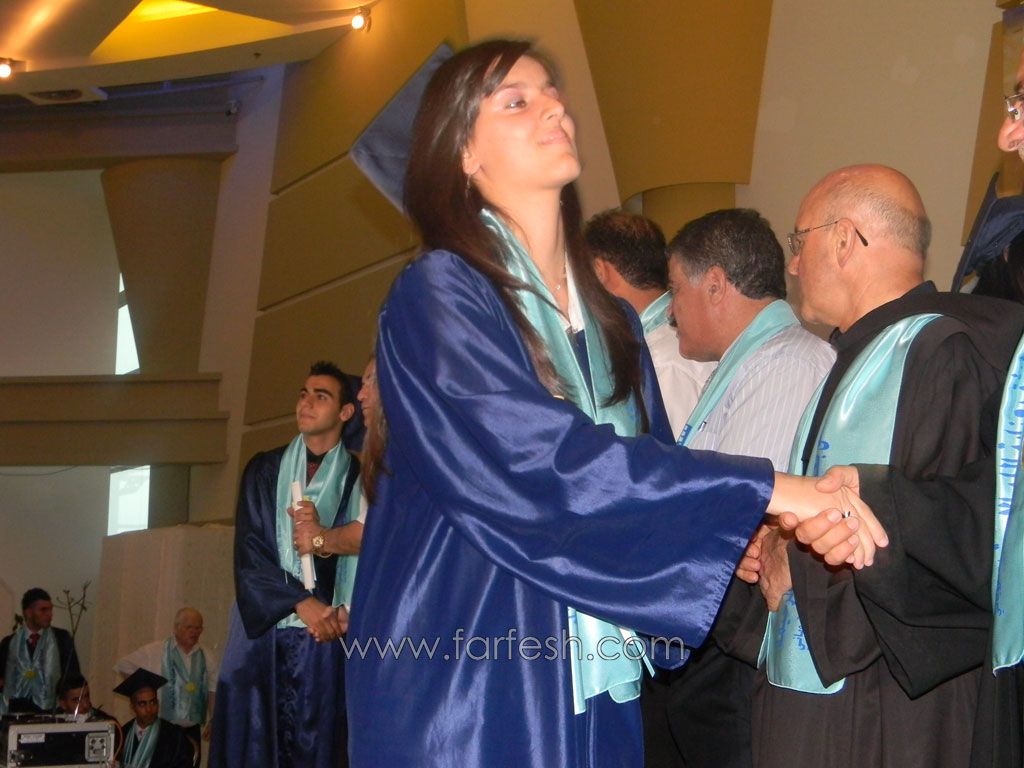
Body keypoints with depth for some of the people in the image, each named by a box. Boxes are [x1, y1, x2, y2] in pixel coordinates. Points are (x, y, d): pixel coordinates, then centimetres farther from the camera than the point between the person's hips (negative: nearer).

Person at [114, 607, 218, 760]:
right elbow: (123, 667, 7)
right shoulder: (154, 651, -2)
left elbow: (213, 693, 8)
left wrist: (213, 722, 0)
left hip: (192, 730, 3)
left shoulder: (207, 657, 6)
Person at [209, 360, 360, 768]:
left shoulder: (359, 479, 4)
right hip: (260, 631, 2)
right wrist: (303, 603, -10)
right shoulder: (264, 470, 11)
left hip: (323, 636, -2)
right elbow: (248, 550, 2)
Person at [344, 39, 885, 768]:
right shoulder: (437, 293, -10)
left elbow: (648, 476, 11)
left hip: (594, 685, 6)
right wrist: (761, 490, -23)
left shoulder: (611, 321, 13)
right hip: (467, 684, -6)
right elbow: (537, 461, -23)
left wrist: (737, 538, -10)